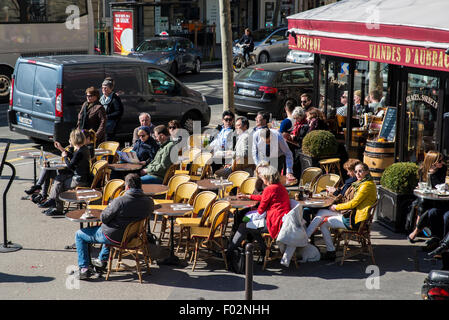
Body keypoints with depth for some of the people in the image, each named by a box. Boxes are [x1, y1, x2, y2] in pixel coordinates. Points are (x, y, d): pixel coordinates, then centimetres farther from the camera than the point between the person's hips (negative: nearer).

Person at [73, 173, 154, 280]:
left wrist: (109, 207, 0)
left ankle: (84, 268, 11)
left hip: (115, 237, -7)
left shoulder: (120, 201, -29)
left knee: (79, 235, 13)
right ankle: (102, 259, 49)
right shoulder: (149, 202, -11)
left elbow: (104, 218, -20)